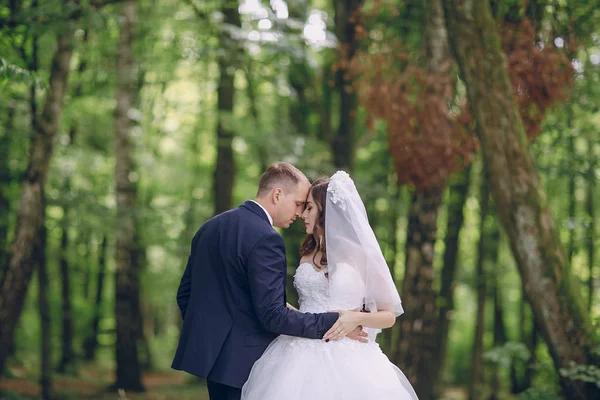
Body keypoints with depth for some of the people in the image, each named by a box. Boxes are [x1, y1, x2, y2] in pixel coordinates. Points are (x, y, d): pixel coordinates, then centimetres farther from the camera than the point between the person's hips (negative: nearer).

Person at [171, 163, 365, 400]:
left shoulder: (210, 227, 9)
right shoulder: (265, 239, -18)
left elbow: (185, 293, 15)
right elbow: (272, 315, -22)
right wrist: (334, 322, -19)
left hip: (207, 352, 9)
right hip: (246, 360, -9)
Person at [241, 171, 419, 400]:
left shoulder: (362, 255, -3)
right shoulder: (308, 255, 13)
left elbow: (389, 315, 0)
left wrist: (356, 318, -17)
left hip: (345, 361, -5)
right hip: (302, 358, 5)